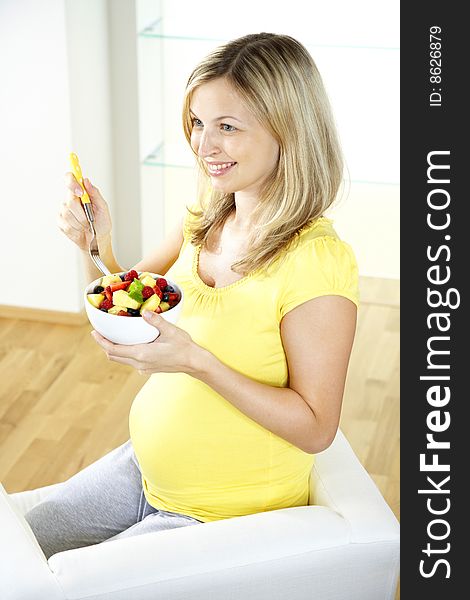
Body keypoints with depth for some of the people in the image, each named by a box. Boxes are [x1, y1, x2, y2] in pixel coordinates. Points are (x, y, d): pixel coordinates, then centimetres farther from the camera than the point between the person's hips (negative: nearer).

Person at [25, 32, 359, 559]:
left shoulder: (317, 261, -25)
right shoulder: (204, 220, -3)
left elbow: (316, 428, -22)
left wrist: (197, 362, -31)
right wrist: (95, 244, -12)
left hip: (224, 513, -6)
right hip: (143, 468, 7)